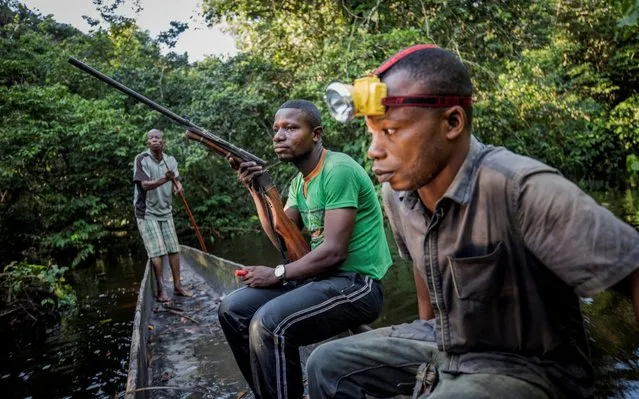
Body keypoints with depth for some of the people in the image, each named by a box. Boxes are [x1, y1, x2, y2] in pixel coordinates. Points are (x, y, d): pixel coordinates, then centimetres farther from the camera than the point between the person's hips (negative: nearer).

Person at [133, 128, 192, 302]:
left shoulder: (170, 160, 2)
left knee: (174, 249, 5)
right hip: (147, 212, -5)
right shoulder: (141, 159, -14)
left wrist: (178, 186, -15)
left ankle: (177, 285, 15)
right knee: (157, 251, -8)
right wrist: (164, 179, -37)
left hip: (165, 211, 5)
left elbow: (176, 179, 9)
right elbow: (145, 185, -21)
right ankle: (160, 289, 2)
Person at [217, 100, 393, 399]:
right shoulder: (299, 181, 12)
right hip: (319, 276, 9)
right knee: (233, 309, 2)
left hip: (356, 282, -9)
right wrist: (256, 190, -1)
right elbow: (281, 238, 8)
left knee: (268, 323, -29)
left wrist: (277, 274, -12)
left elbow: (334, 251, -21)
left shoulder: (338, 170, -16)